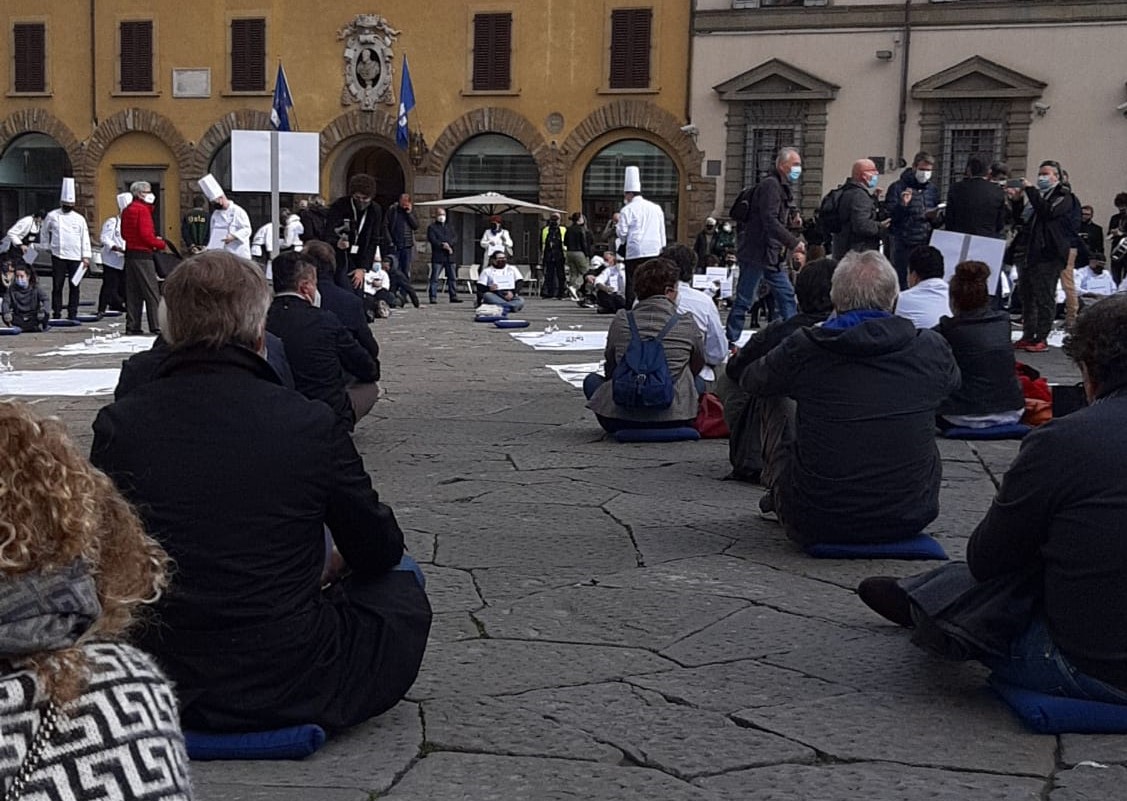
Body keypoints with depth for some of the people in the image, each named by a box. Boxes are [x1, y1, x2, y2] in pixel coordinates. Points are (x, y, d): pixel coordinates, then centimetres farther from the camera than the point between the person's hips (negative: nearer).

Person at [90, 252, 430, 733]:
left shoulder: (117, 425, -8)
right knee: (401, 581, 19)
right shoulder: (312, 424, -13)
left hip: (161, 685, 5)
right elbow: (379, 551, 1)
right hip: (292, 690, -4)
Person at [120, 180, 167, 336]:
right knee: (152, 292, -5)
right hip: (143, 255, -9)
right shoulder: (143, 209, -12)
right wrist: (161, 244, -3)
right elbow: (146, 234, -19)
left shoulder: (127, 210, 16)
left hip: (130, 253, 9)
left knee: (133, 292, 10)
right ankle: (156, 326, -6)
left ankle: (132, 326, 10)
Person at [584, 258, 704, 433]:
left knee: (591, 380, 29)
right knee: (699, 381, 31)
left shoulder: (621, 321, -1)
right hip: (674, 419, 0)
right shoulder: (688, 325, -2)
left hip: (622, 418, 0)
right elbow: (698, 367, 15)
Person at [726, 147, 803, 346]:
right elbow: (769, 221, -24)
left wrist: (791, 222, 5)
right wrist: (794, 242, -24)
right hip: (756, 253, -10)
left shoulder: (782, 187, 18)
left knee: (786, 295, 10)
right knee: (744, 300, -3)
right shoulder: (770, 185, -14)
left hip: (772, 255, 10)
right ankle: (731, 342, 4)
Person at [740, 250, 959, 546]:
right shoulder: (932, 349, -7)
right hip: (910, 518, 2)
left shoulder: (802, 350, -13)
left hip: (816, 525, -2)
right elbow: (951, 381, 19)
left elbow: (750, 380, 9)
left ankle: (777, 497, 40)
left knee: (775, 404, 19)